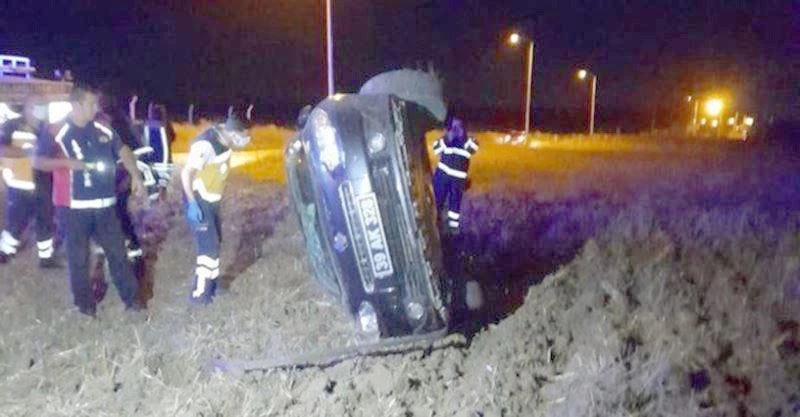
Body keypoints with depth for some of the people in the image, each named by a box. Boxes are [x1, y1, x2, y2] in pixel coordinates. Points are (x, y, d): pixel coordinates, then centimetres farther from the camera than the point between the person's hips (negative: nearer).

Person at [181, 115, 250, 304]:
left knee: (214, 242, 18)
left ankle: (211, 284, 35)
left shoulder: (224, 140, -2)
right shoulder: (205, 145, -28)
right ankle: (200, 293, 4)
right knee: (208, 246, -8)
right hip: (198, 201, -9)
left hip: (211, 200, 9)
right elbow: (186, 173, -24)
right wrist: (192, 204, -26)